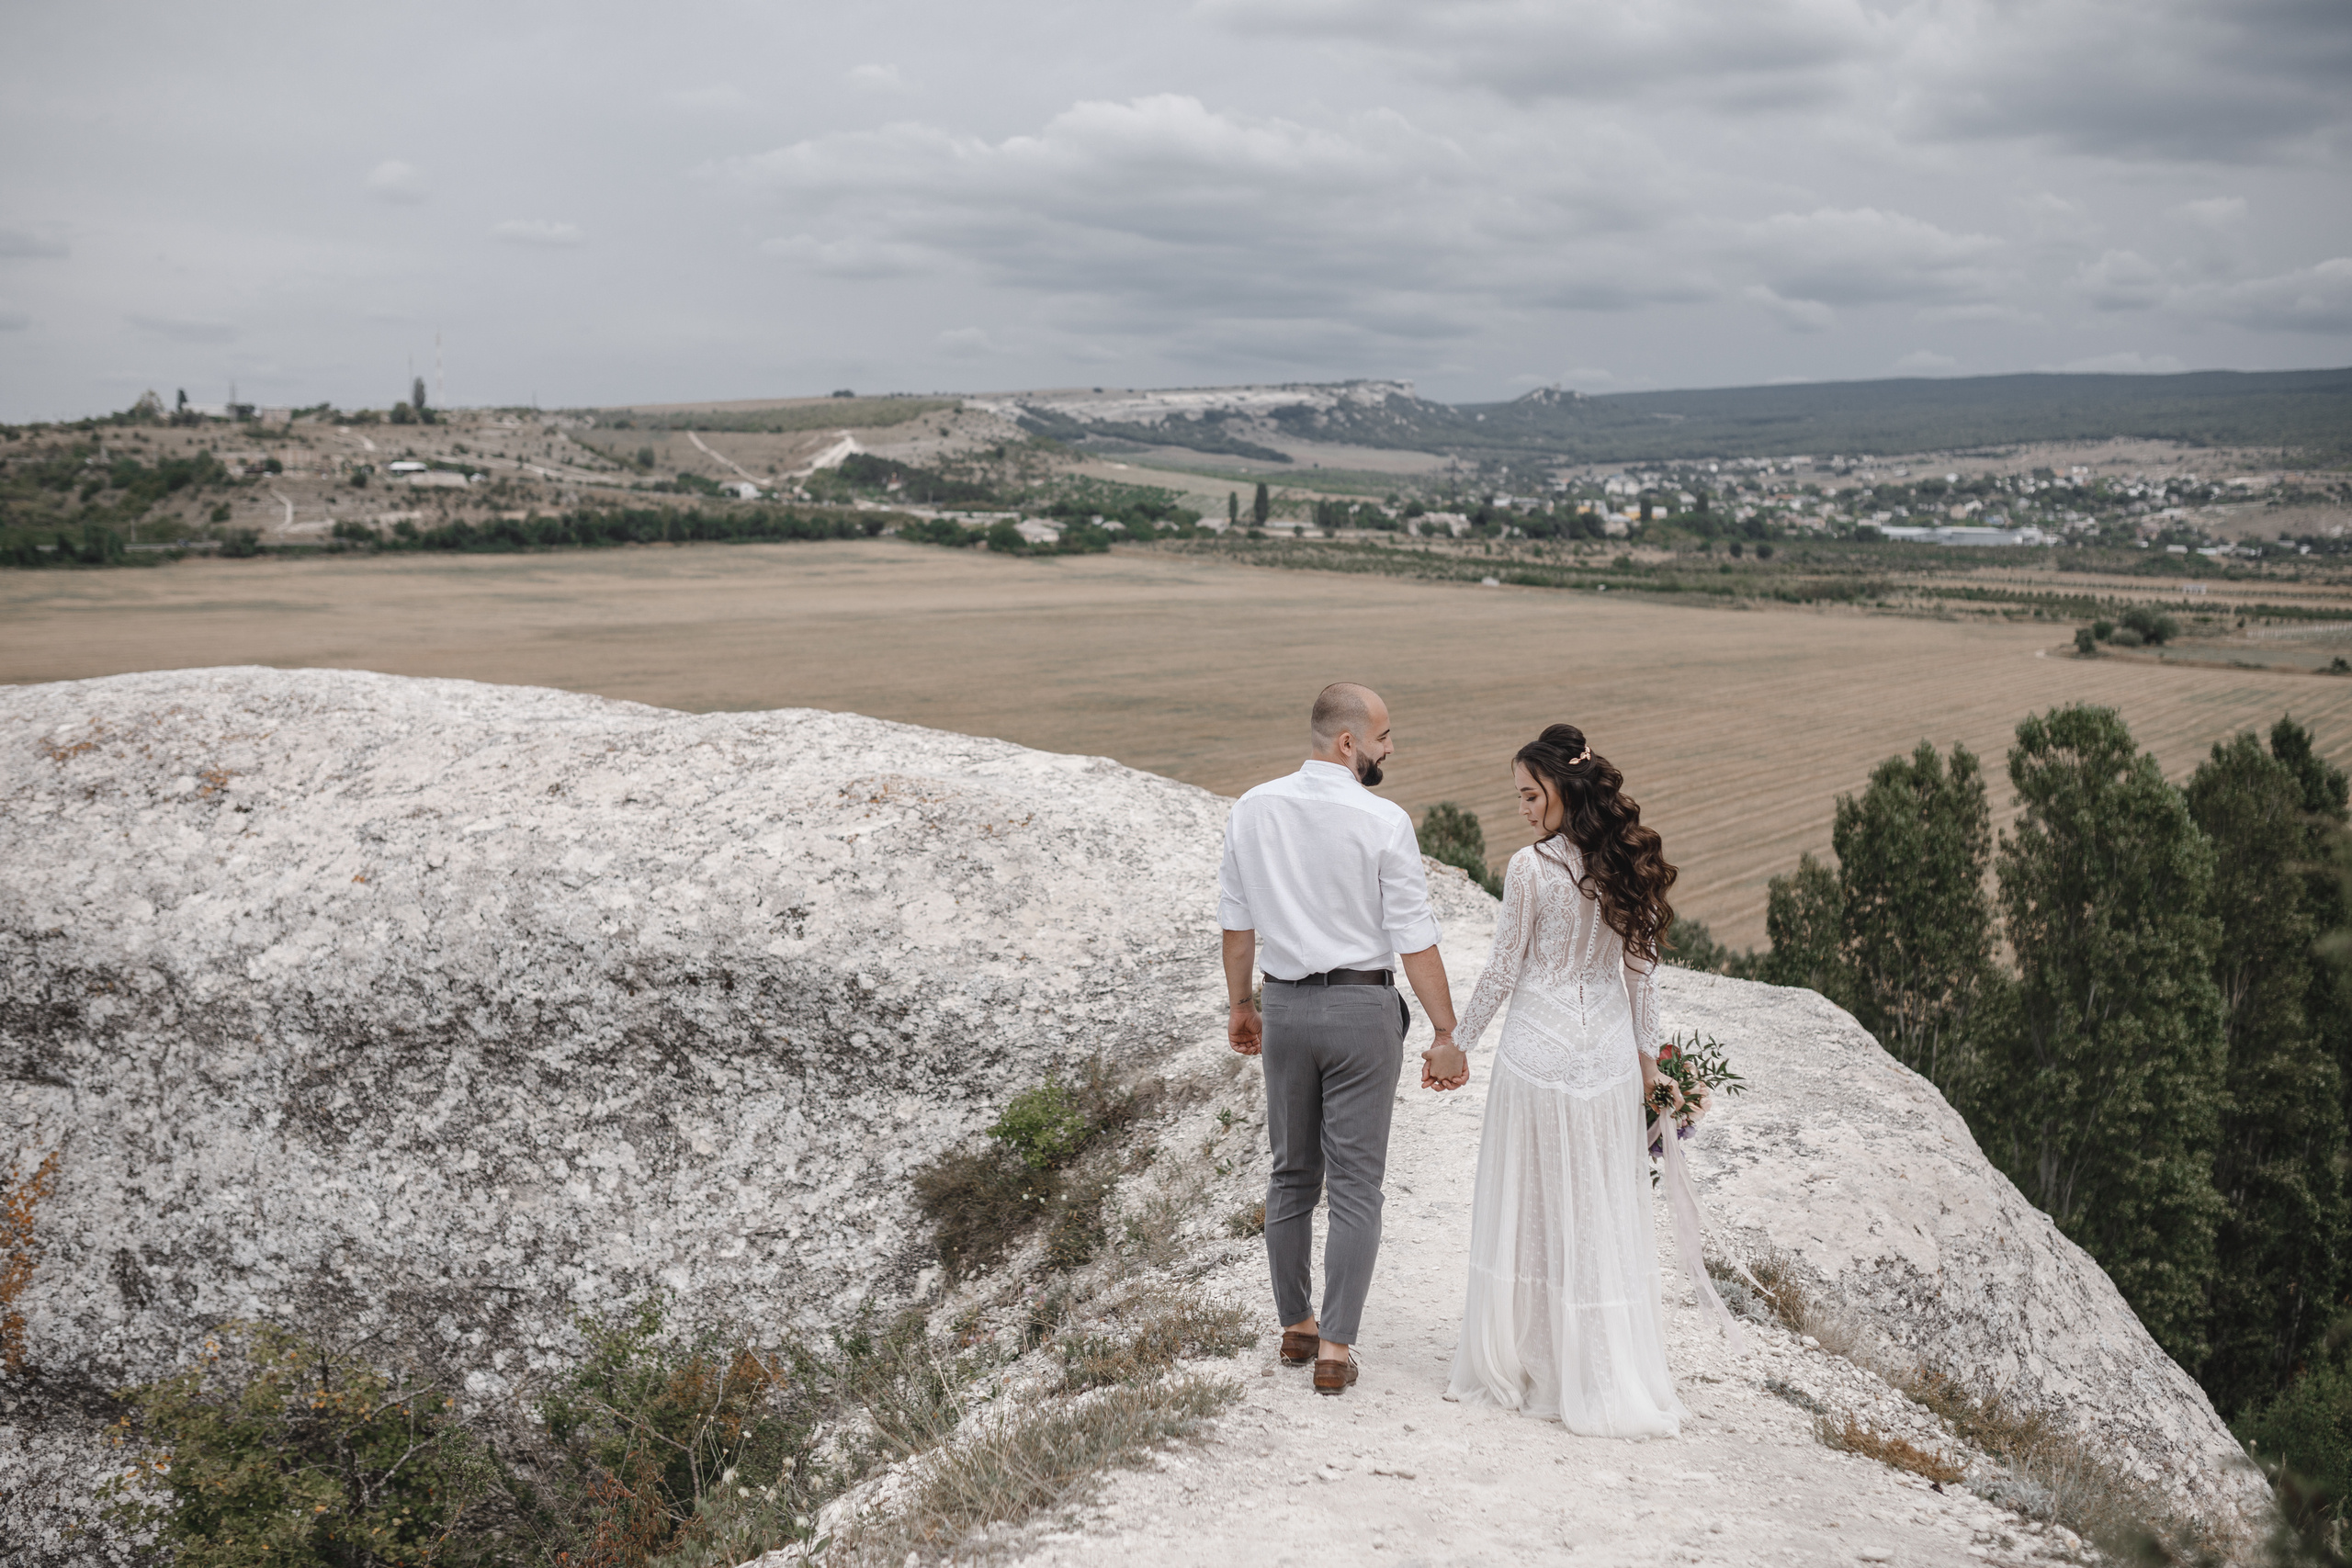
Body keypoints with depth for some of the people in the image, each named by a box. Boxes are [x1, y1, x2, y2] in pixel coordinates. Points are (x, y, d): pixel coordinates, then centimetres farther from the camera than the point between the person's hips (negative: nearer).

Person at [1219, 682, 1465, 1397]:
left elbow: (1237, 922, 6)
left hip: (1284, 1006, 4)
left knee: (1291, 1175, 17)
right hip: (1362, 1008, -4)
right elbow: (1415, 940, -12)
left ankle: (1295, 1326, 28)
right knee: (1355, 1184, 4)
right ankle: (1335, 1347, 6)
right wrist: (1445, 1036, -6)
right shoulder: (1383, 821, -14)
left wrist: (1239, 1004, 18)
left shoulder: (1252, 810, -1)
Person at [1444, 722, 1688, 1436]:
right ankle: (1612, 1373, 18)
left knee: (1527, 1204, 7)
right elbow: (1640, 969, 7)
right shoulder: (1629, 864, 1)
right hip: (1610, 1049, 5)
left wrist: (1457, 1042, 3)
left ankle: (1516, 1364, 18)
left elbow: (1503, 971, -9)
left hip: (1540, 1048, -5)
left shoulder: (1531, 868, -15)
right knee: (1608, 1210, 11)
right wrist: (1648, 1057, 16)